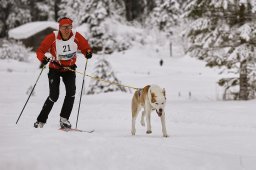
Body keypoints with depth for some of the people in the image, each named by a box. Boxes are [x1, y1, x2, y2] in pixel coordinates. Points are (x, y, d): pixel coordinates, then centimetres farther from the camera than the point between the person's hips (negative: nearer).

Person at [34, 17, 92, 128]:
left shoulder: (76, 37, -14)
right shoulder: (53, 37, -19)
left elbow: (85, 47, -2)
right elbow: (40, 50, -15)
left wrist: (88, 53, -25)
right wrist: (43, 59, -35)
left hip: (69, 68, 2)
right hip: (55, 68, -2)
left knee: (71, 92, -18)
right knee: (54, 96, -12)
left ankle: (64, 119, -7)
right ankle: (41, 121, 3)